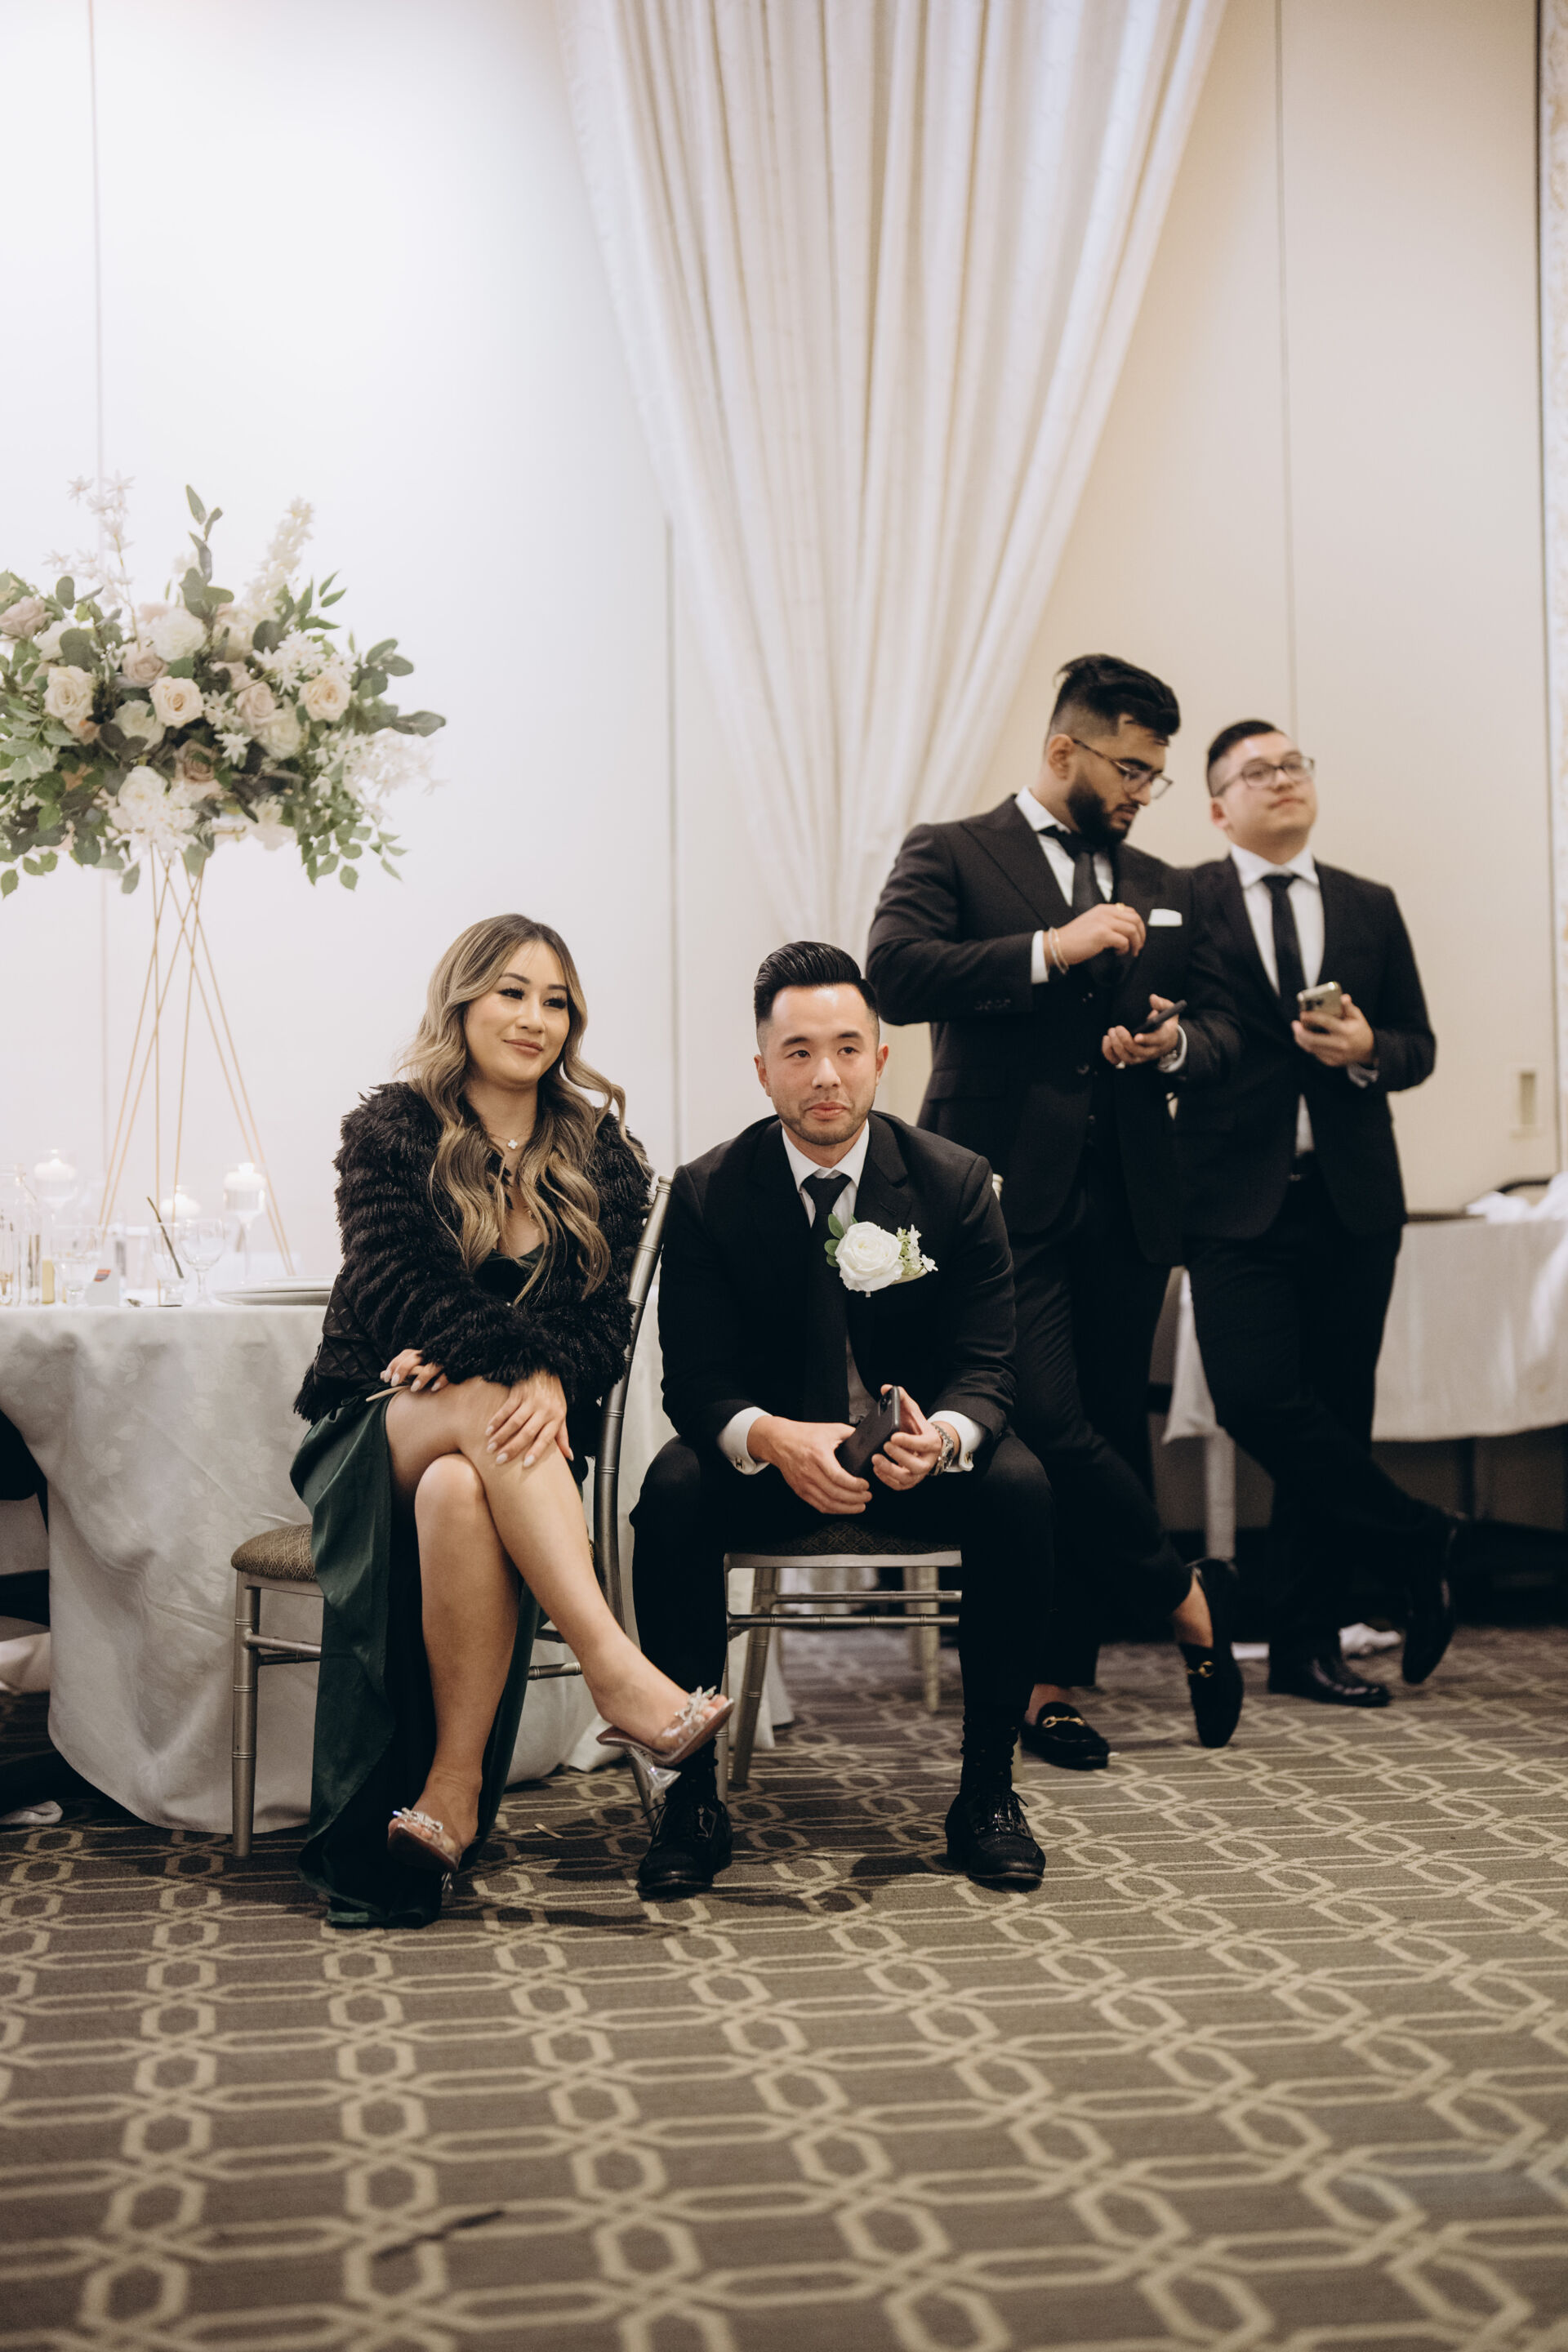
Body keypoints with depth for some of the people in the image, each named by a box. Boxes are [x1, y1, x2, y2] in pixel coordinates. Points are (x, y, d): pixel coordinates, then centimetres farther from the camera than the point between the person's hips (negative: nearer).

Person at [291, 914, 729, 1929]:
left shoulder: (600, 1152, 11)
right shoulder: (391, 1131, 4)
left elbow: (607, 1320, 1)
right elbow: (393, 1293, -10)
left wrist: (554, 1382, -22)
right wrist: (520, 1355, -23)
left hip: (511, 1429, 1)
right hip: (377, 1429, -1)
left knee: (458, 1494, -36)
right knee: (485, 1402, -37)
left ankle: (453, 1787, -34)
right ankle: (614, 1667, -46)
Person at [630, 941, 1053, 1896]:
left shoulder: (954, 1182, -7)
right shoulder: (709, 1193, -8)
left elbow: (986, 1367, -10)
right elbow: (697, 1383, -12)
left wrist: (942, 1436, -35)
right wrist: (774, 1440, -37)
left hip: (920, 1448, 1)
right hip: (772, 1457, 0)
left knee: (1019, 1486, -30)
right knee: (675, 1488, -31)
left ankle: (988, 1792, -16)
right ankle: (693, 1797, -19)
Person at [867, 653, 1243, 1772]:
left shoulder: (1164, 890, 21)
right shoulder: (951, 856, 4)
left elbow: (1222, 1025, 22)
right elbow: (895, 974, -12)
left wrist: (1176, 1044, -2)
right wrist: (1051, 949, -16)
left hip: (1129, 1205, 5)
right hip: (1008, 1199, -5)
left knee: (1109, 1436, 4)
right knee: (1045, 1426, -15)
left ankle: (1056, 1683, 14)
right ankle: (1189, 1598, 8)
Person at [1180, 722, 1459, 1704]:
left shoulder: (1370, 907, 13)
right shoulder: (1183, 903, 3)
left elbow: (1419, 1046, 12)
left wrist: (1368, 1051, -9)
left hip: (1352, 1200, 3)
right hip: (1239, 1200, -3)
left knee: (1336, 1411, 4)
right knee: (1256, 1397, -16)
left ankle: (1307, 1645, 15)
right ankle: (1419, 1539, 7)